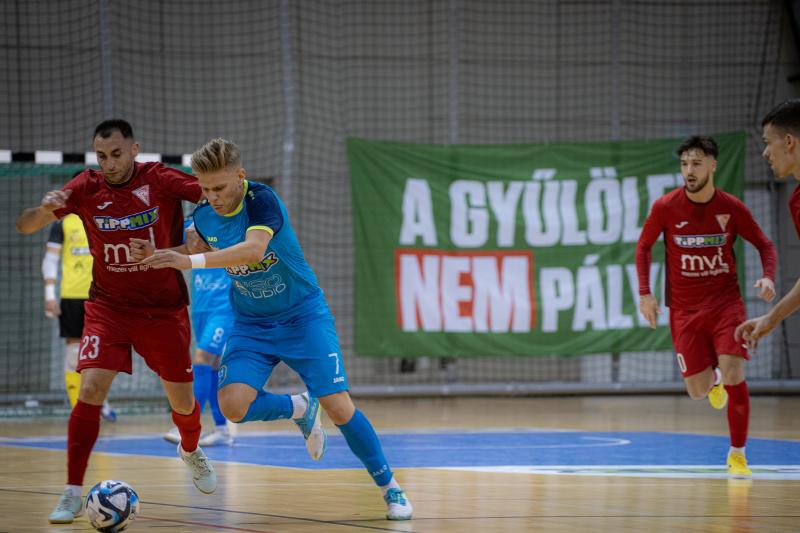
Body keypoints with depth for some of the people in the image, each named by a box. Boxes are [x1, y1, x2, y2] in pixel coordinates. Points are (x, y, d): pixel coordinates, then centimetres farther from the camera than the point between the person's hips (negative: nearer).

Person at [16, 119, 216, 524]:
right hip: (108, 307, 0)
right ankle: (72, 494, -12)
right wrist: (45, 209, -32)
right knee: (91, 389, -17)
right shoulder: (86, 187, -8)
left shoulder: (160, 180, -13)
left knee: (182, 401, 8)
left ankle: (191, 451, 44)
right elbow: (25, 226, -10)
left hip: (164, 308, 0)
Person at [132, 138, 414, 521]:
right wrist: (162, 258, 1)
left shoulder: (262, 200, -23)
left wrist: (191, 260, -48)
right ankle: (299, 409, 14)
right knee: (232, 405, -18)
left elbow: (254, 249, -42)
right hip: (251, 324, 5)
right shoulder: (204, 217, -5)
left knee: (338, 407, -11)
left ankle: (390, 488, 9)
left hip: (302, 316, -5)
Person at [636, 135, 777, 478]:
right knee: (697, 391, -3)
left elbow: (764, 245, 5)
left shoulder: (731, 207, -6)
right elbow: (643, 247, 8)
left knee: (733, 374, -18)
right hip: (685, 308, 1)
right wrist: (645, 292, -2)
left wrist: (768, 277, -14)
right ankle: (714, 380, 38)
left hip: (725, 302, -1)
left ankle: (737, 454, -1)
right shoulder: (666, 207, -7)